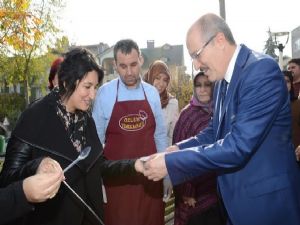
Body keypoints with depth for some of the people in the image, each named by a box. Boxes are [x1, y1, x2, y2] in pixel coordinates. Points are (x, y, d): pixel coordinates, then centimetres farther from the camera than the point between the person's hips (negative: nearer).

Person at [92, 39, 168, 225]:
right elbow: (96, 138, 0)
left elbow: (160, 136, 8)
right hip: (117, 179, -2)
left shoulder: (152, 93, 1)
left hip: (150, 177, 3)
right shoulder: (105, 93, -7)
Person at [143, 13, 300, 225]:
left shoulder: (262, 69, -21)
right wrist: (179, 149, -2)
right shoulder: (222, 79, 4)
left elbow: (238, 145, -28)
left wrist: (171, 162, -23)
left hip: (266, 200, -7)